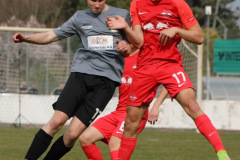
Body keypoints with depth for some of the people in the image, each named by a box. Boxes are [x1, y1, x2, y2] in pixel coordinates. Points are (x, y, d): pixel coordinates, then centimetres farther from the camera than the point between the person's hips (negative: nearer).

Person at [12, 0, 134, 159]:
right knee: (57, 120, -16)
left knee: (73, 133, -11)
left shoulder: (123, 15, 10)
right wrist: (25, 38, -3)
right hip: (81, 73, 1)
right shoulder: (80, 17, 14)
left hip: (107, 80, -1)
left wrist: (127, 48, -7)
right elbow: (50, 36, 14)